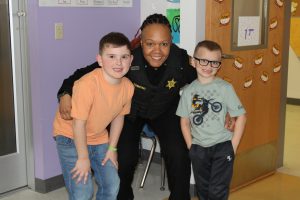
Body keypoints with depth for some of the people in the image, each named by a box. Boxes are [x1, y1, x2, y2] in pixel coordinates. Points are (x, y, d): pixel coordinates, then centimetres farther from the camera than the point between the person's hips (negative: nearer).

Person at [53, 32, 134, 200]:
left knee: (112, 185, 7)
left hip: (99, 137, 6)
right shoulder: (87, 84, -33)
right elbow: (79, 123, -26)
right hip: (71, 136, -6)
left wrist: (112, 148, 4)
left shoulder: (128, 87, -14)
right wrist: (83, 158, -19)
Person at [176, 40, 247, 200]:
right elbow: (184, 121, 7)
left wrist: (233, 146, -7)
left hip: (222, 146, -3)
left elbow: (241, 116, -6)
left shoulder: (225, 88, -8)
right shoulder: (188, 91, 1)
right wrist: (190, 146, 0)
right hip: (198, 149, 3)